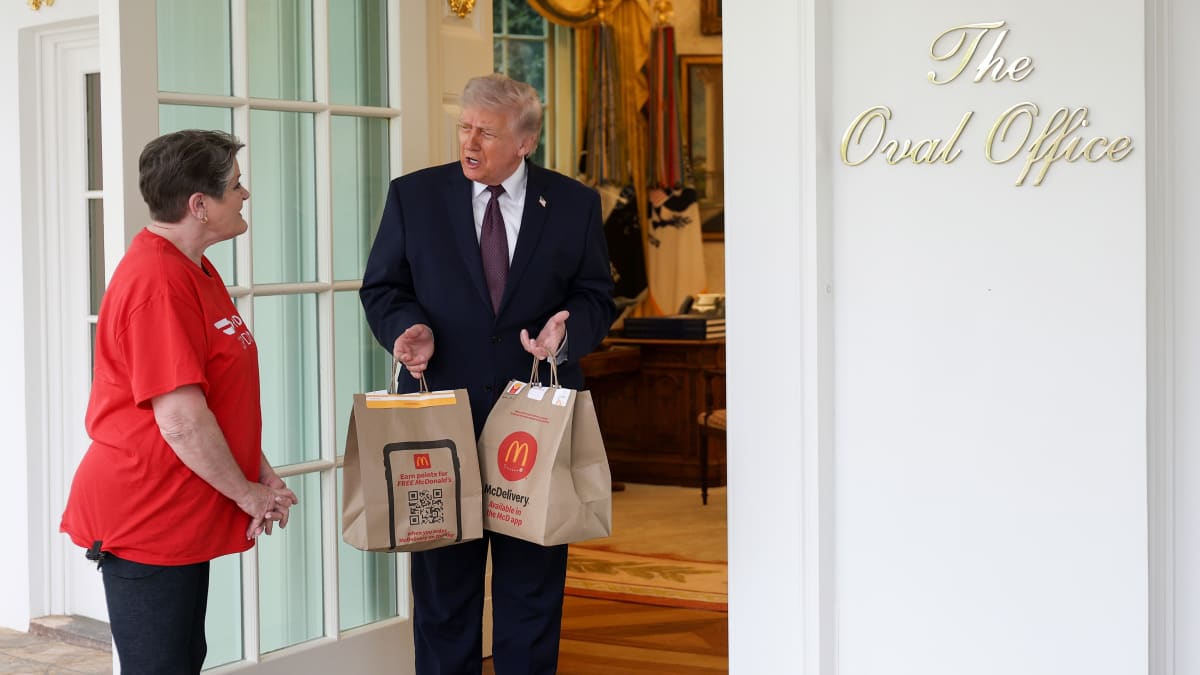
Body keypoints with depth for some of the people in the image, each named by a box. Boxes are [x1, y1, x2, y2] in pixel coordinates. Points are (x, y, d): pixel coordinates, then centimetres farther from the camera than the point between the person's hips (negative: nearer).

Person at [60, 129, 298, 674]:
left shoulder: (195, 271, 11)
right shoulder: (157, 283, -22)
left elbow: (224, 396, 18)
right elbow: (182, 421, -25)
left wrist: (263, 475, 9)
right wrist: (247, 493, -12)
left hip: (182, 520, 10)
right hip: (146, 522, -10)